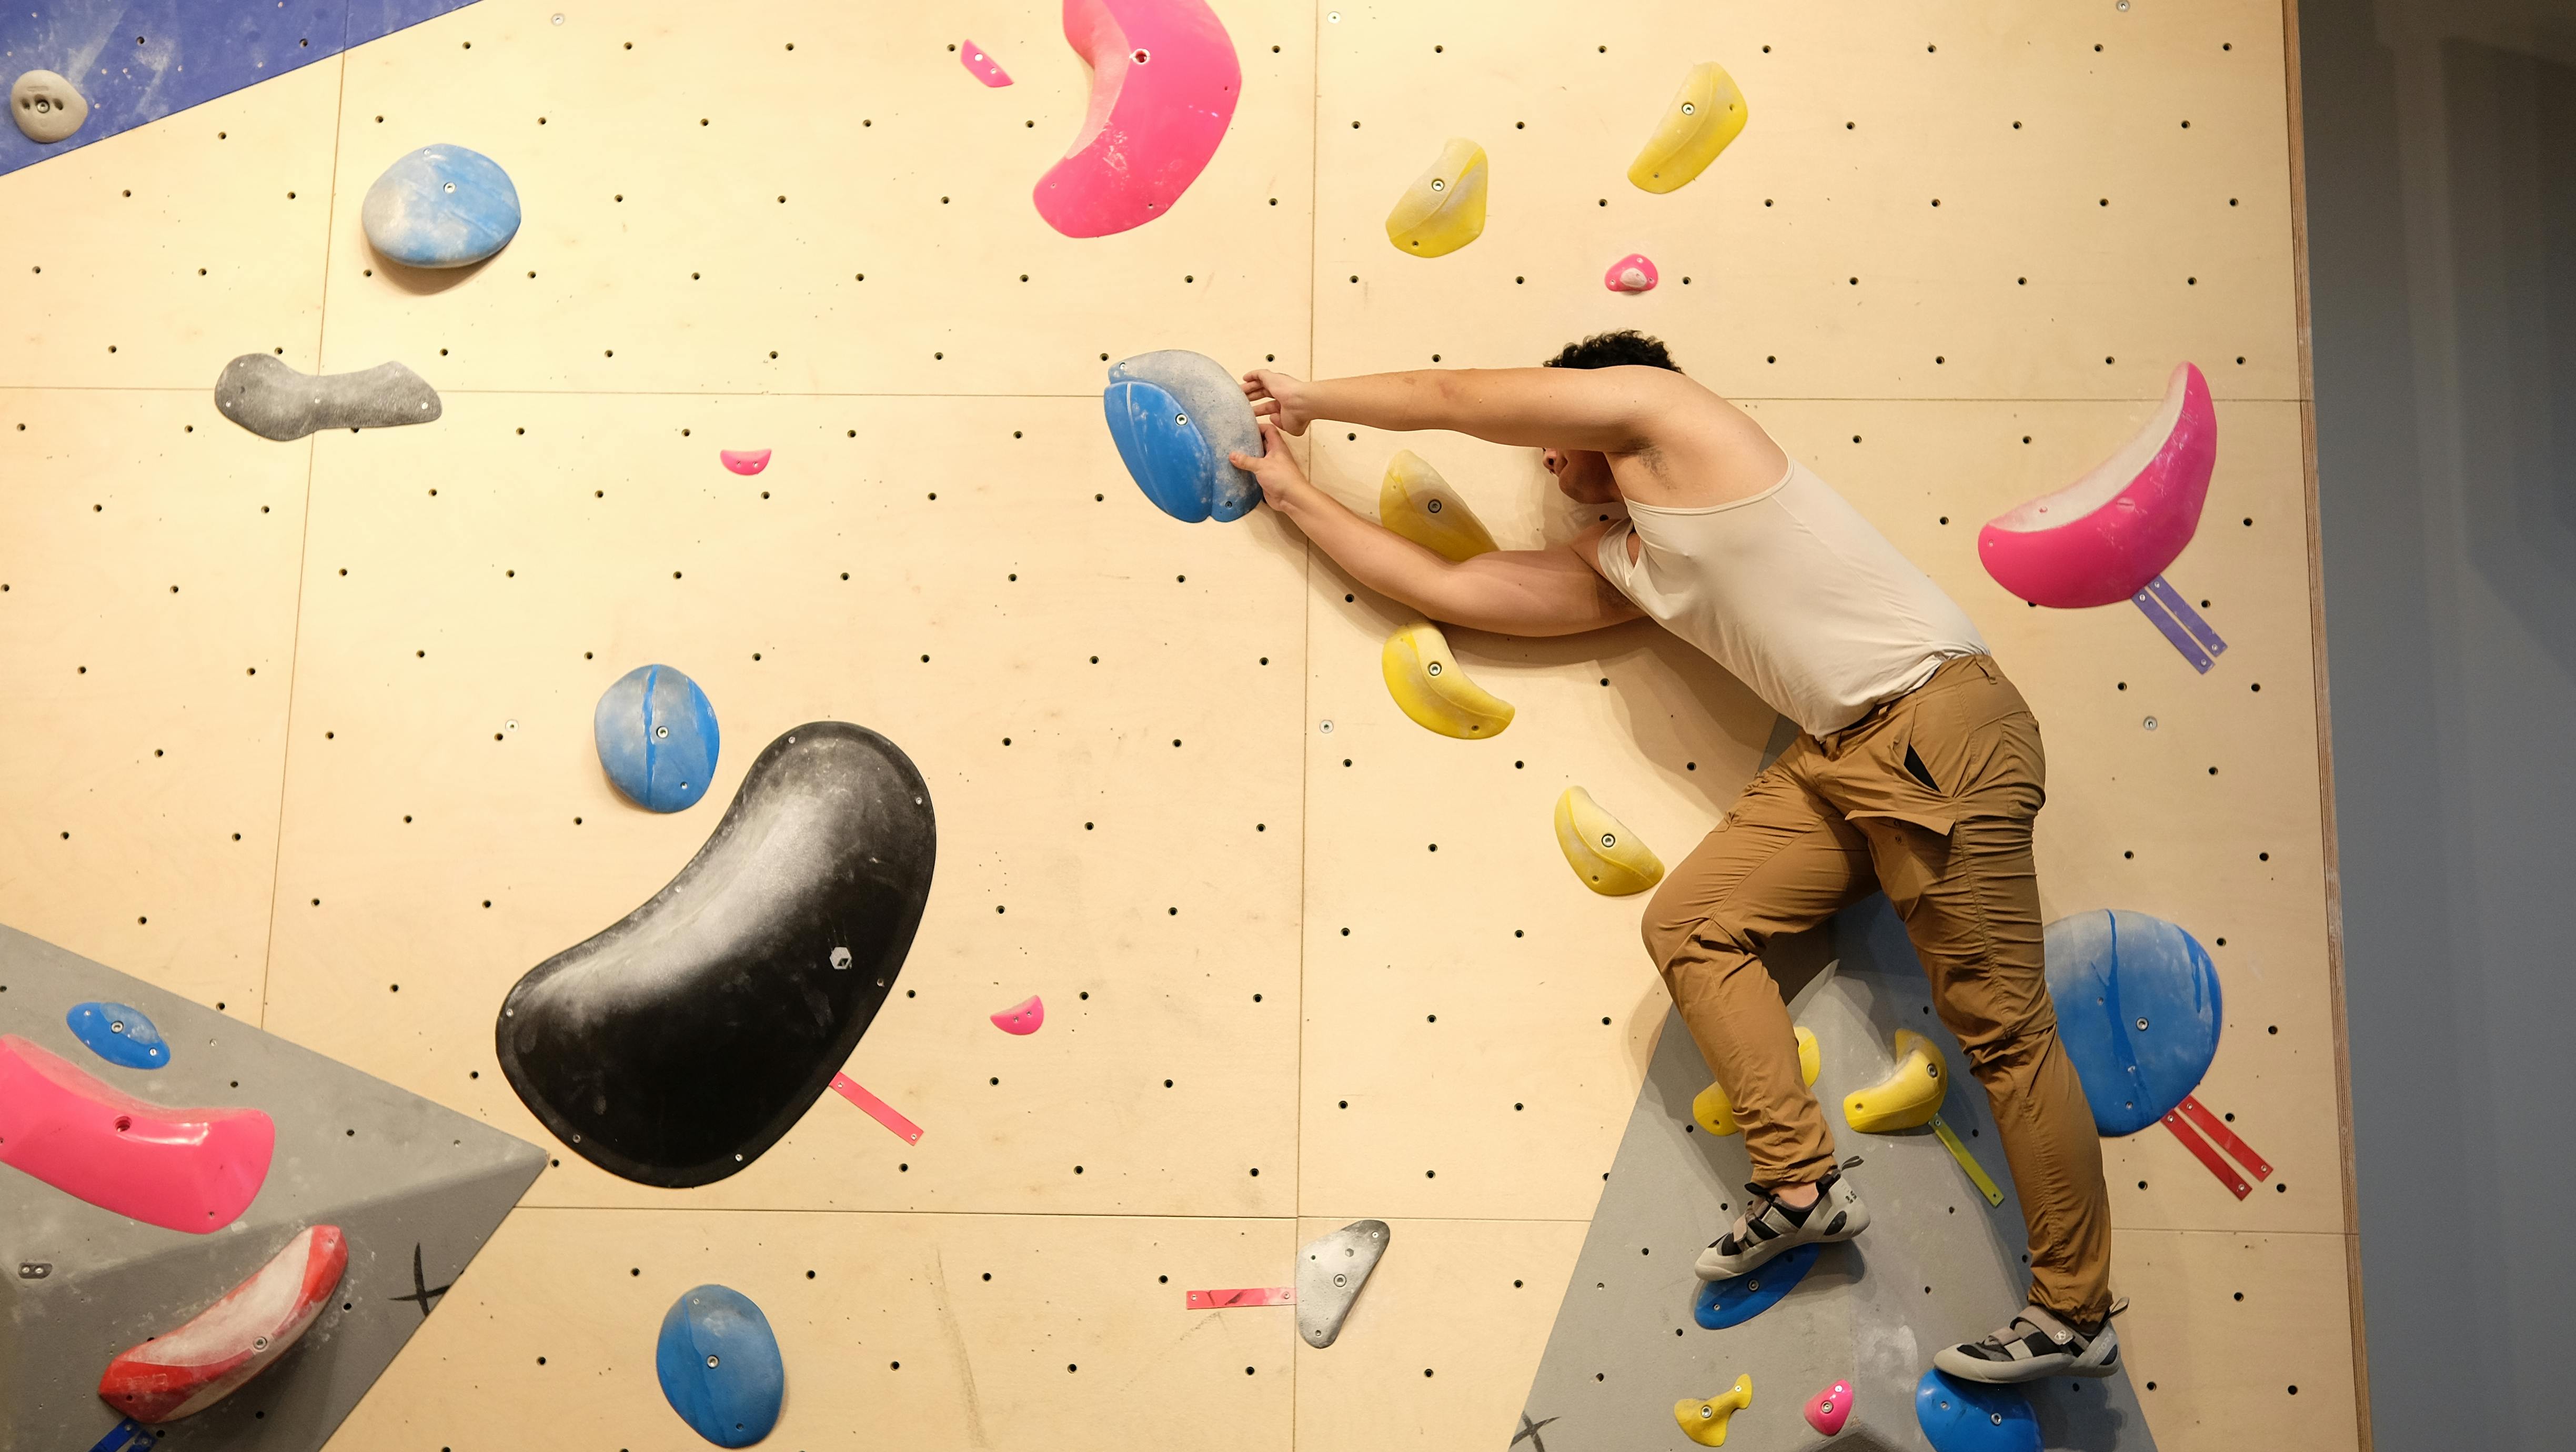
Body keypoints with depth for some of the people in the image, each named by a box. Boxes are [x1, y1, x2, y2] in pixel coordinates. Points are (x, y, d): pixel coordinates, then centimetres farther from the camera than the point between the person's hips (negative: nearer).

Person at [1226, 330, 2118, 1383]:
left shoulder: (1655, 402, 1)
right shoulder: (1612, 567, 20)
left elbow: (1454, 397, 4)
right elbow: (1447, 589, 21)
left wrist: (1311, 398, 19)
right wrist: (1294, 494, 28)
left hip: (1936, 716, -9)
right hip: (1838, 753, 9)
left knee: (2000, 1026, -4)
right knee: (1689, 922, 2)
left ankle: (2075, 1314, 5)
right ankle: (1800, 1184, 5)